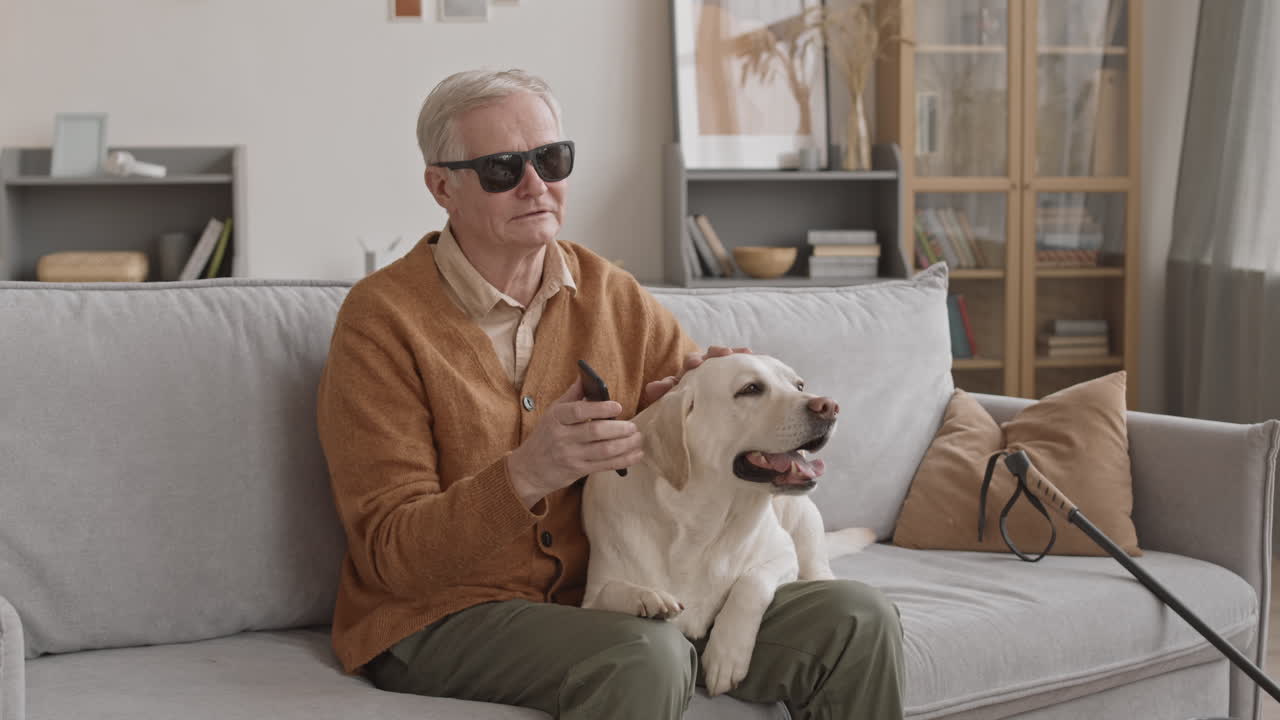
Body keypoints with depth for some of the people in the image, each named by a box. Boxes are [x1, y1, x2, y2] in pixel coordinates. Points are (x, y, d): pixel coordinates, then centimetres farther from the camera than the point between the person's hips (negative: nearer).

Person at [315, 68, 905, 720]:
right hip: (441, 614, -5)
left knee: (857, 621, -10)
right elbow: (391, 553, -14)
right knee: (644, 657, -36)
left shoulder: (612, 295, 6)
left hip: (608, 601, 5)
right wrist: (526, 475, -31)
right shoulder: (381, 318, -9)